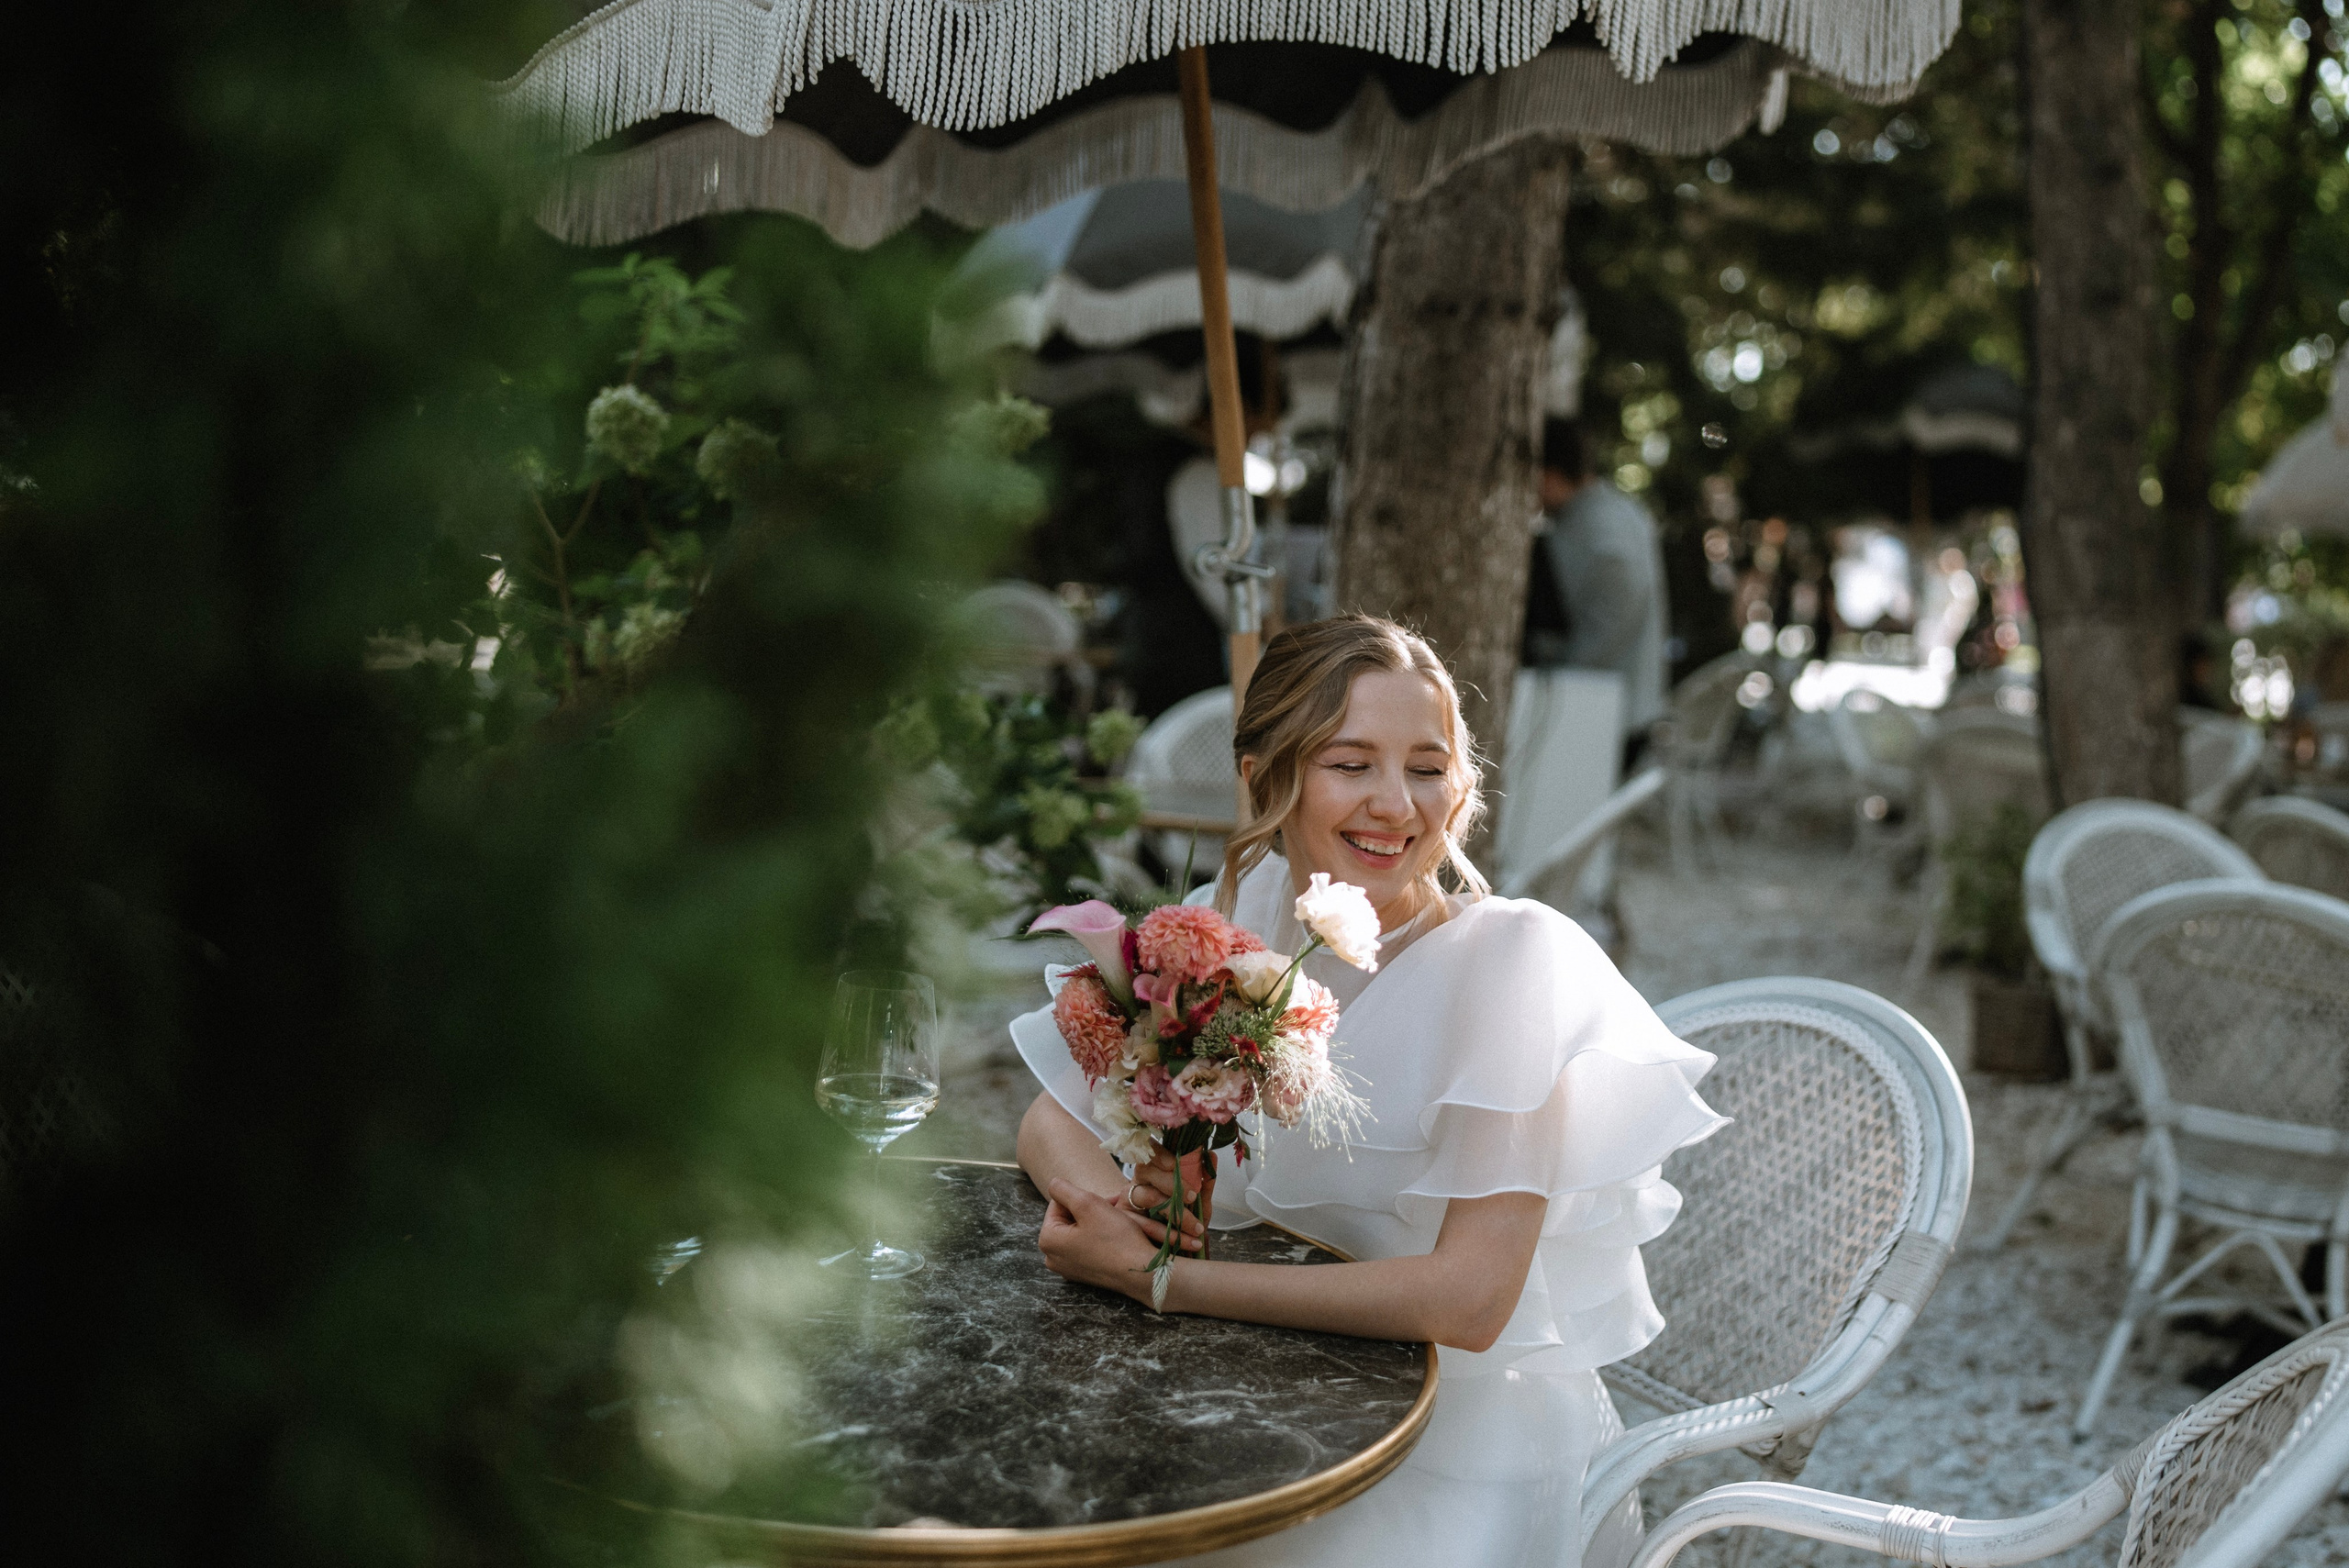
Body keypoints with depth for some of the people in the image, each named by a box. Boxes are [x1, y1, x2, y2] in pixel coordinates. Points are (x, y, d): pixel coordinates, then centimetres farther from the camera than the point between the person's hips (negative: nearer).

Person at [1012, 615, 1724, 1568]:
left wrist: (1152, 1277, -23)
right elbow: (1054, 1121, 7)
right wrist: (1118, 1200, -17)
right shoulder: (1235, 921, -2)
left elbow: (1468, 1300, -24)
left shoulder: (1513, 958, -17)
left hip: (1475, 1445, -5)